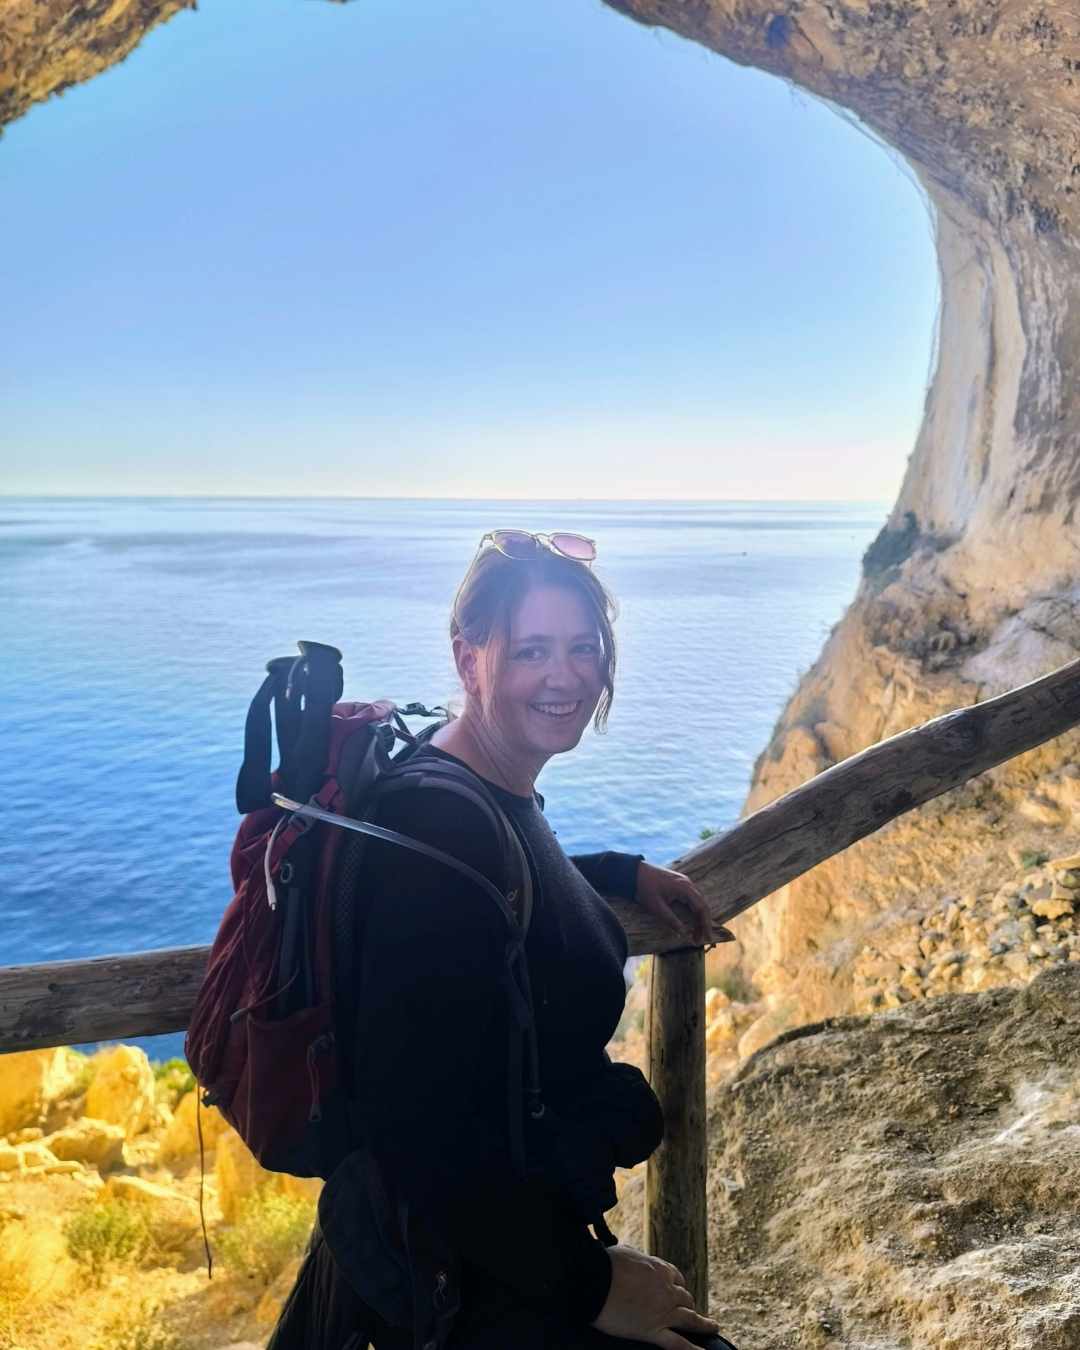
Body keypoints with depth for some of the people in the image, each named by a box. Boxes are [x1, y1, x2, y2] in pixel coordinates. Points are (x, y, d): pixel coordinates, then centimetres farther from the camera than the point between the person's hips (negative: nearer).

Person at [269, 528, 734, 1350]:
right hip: (473, 1275, -9)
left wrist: (623, 873, 15)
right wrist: (586, 1284, -22)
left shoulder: (494, 791, -3)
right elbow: (417, 1132, -31)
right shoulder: (438, 834, -31)